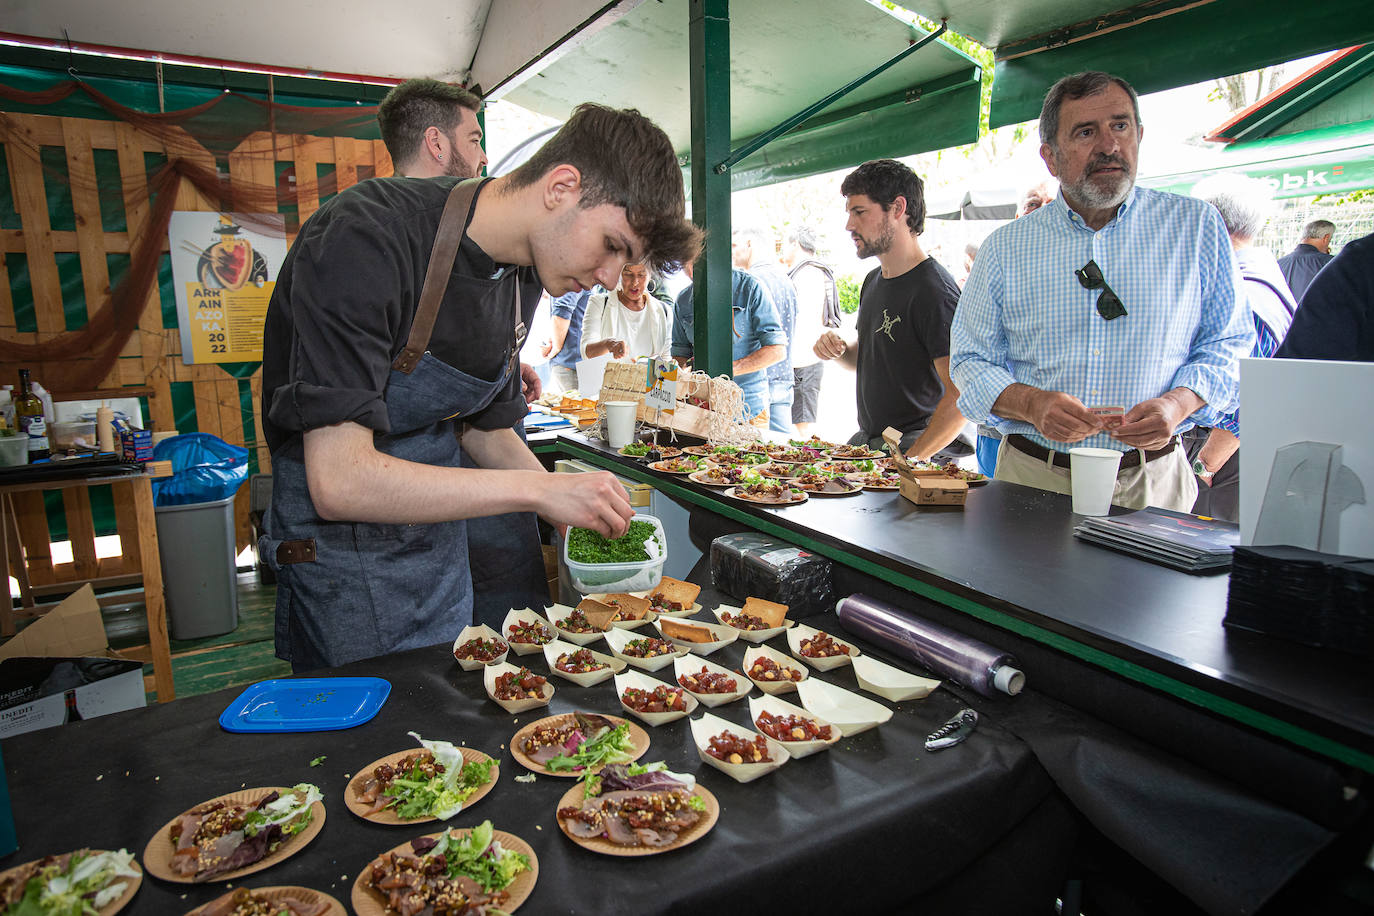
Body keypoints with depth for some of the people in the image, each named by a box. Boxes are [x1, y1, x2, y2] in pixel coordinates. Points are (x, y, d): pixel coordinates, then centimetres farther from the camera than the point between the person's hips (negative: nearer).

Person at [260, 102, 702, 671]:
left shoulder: (524, 272, -1)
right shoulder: (366, 238, -26)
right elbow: (338, 481, -31)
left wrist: (581, 505, -4)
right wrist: (536, 489, -31)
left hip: (442, 549, 7)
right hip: (347, 561, -7)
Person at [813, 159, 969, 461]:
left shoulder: (934, 289, -15)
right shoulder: (873, 281, 12)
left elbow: (962, 396, -21)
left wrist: (912, 459, -21)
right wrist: (840, 350, 4)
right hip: (867, 442, 7)